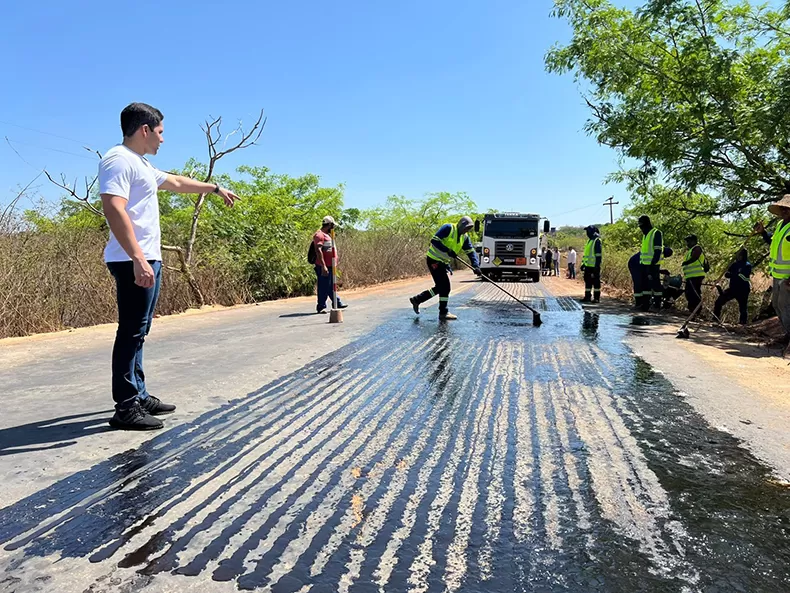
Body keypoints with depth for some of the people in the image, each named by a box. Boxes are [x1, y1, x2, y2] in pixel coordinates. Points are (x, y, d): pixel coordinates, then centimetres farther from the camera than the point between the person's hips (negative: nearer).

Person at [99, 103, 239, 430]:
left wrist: (216, 188, 46)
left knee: (138, 332, 13)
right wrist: (138, 259, -30)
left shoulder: (141, 165, 21)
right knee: (132, 332, -9)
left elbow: (177, 182, 37)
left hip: (149, 259, 11)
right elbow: (114, 209, -23)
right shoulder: (119, 160, -11)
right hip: (134, 262, -10)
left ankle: (139, 396, 21)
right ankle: (126, 408, -5)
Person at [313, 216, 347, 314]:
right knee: (323, 287, -4)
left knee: (331, 286, 17)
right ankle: (321, 307, 2)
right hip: (323, 267, -10)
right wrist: (323, 266, -26)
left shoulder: (327, 235, 19)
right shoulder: (319, 235, -13)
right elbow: (318, 250, -22)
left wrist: (334, 263, 23)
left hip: (330, 266, 10)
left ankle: (337, 303, 24)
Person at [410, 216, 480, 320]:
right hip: (433, 260, -9)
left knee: (441, 287, 13)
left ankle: (417, 300, 24)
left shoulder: (464, 238, 7)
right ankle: (443, 313, -1)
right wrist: (448, 251, -29)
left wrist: (476, 266, -14)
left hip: (443, 262, 9)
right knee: (445, 286, -10)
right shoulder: (448, 228, -15)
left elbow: (471, 252, 1)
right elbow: (434, 241, -22)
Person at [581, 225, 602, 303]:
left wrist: (597, 265, -19)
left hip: (594, 265, -9)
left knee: (595, 282, -3)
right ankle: (587, 297, 16)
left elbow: (599, 254, -15)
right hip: (588, 265, 9)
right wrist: (583, 264, 20)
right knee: (587, 281, 10)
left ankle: (597, 298, 2)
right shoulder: (589, 241, 18)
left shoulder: (597, 241, -11)